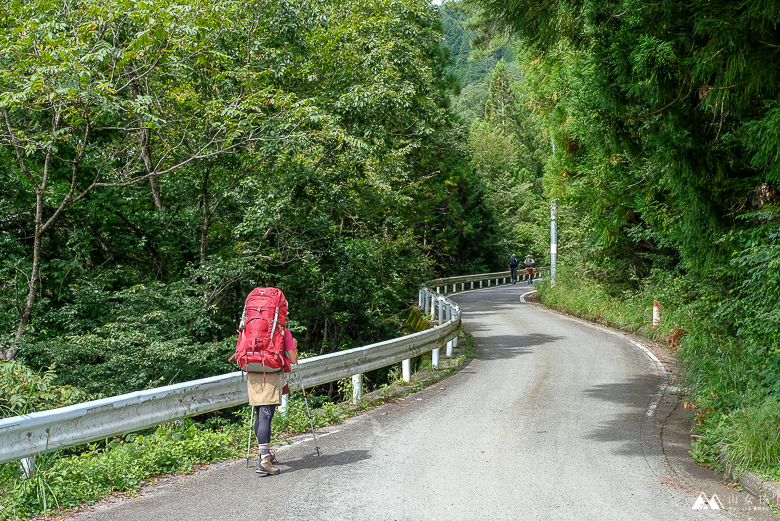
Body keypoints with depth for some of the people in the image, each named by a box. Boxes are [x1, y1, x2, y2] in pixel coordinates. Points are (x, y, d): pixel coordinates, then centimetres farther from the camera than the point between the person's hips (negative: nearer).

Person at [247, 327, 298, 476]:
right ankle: (263, 462, -19)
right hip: (271, 376, -5)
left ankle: (264, 454, 30)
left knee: (260, 416, 17)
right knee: (265, 417, -12)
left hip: (252, 375, 5)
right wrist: (294, 347, 23)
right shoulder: (284, 331, 5)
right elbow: (293, 360, 5)